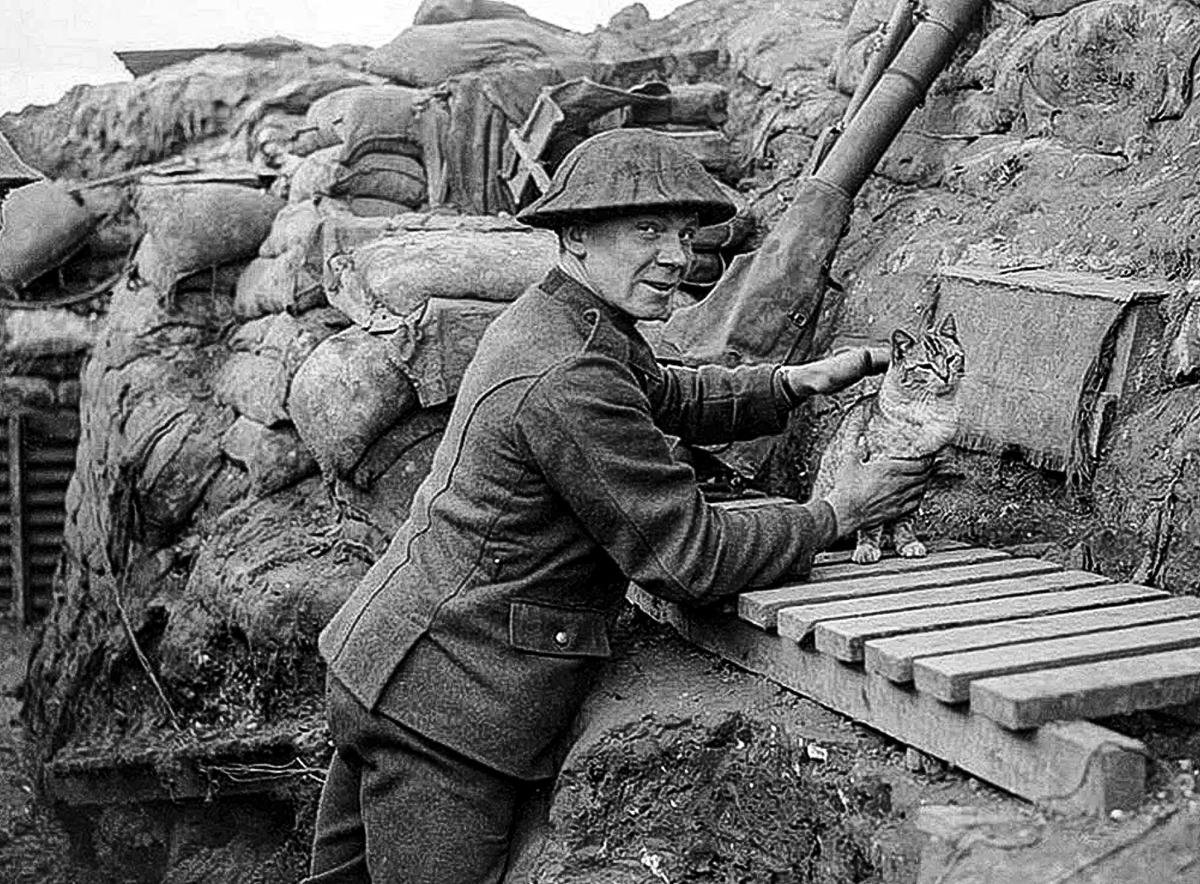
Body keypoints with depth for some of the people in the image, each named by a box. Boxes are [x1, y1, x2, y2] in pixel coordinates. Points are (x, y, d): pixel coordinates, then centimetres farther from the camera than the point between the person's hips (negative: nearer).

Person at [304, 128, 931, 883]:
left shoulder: (547, 320, 9)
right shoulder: (570, 381, -23)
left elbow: (669, 396, 26)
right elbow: (691, 560, -20)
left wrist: (800, 382, 12)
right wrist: (835, 515, -7)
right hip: (447, 709, -10)